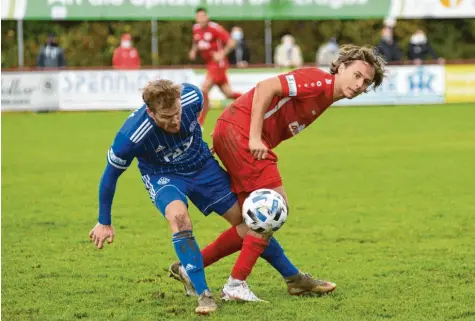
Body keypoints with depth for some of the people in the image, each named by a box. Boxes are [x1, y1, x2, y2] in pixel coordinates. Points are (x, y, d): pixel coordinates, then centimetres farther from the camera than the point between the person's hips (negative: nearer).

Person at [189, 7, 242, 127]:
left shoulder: (215, 28, -17)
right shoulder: (196, 29, 6)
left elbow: (232, 42, -16)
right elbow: (196, 42, 26)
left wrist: (222, 54, -22)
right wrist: (193, 50, 6)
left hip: (218, 63, -8)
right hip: (209, 63, 8)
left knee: (204, 89, -18)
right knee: (229, 94, 10)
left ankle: (200, 121, -11)